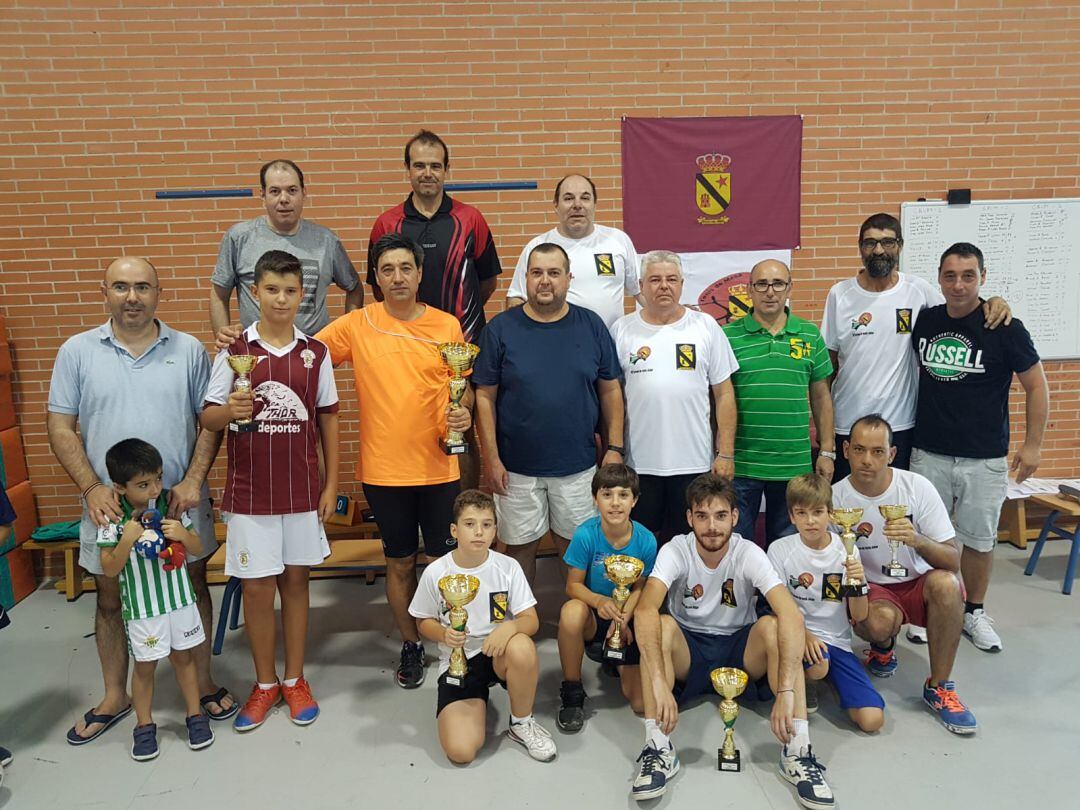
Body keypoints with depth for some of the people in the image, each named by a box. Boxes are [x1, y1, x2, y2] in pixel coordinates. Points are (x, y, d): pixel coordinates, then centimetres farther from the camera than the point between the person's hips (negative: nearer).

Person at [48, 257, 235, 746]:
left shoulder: (188, 350, -1)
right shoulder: (77, 351, 0)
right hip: (108, 504, 1)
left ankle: (203, 683, 31)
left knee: (193, 589, 12)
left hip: (179, 502, 0)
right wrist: (91, 488, -12)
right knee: (110, 600, 14)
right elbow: (61, 428, 0)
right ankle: (114, 697, 34)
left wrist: (193, 480, -11)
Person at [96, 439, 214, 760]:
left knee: (182, 657, 15)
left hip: (179, 598, 2)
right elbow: (109, 569, -13)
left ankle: (195, 714, 30)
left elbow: (197, 547, -1)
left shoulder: (170, 504, -9)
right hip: (141, 606, -2)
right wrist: (127, 540, -29)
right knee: (145, 665, 12)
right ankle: (144, 725, 30)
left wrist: (183, 534, -22)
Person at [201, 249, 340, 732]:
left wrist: (331, 484, 2)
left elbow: (328, 419, 4)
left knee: (295, 580, 11)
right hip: (250, 491, -1)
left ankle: (295, 679, 27)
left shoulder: (316, 353, 1)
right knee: (257, 585, 6)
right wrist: (230, 411, -24)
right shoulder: (234, 352, -3)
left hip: (302, 489, 1)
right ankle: (265, 683, 26)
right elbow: (208, 417, -1)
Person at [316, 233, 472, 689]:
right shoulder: (356, 326, -3)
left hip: (439, 466, 0)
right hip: (384, 469, 0)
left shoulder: (447, 326, 0)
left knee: (444, 559, 11)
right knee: (399, 563, 14)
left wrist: (463, 412, -15)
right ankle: (410, 647, 34)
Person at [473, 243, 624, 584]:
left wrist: (614, 447, 0)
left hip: (578, 466, 1)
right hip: (517, 467, -1)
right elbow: (485, 397, -3)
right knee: (521, 545, 12)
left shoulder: (591, 325, 0)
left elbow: (610, 390, 5)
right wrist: (491, 458, -7)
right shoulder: (500, 328, -4)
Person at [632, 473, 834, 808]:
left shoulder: (750, 554, -17)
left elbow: (791, 615, -31)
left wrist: (787, 690, -43)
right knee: (661, 626, -32)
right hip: (688, 653, 0)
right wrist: (660, 682, -48)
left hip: (740, 649, 0)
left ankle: (797, 752, -27)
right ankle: (658, 749, -29)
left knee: (772, 626, -30)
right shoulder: (675, 551, -18)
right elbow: (644, 611, -34)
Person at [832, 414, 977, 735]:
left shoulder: (917, 487, -14)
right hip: (870, 590, -1)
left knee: (945, 582, -33)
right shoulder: (836, 498, -14)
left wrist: (917, 540, -36)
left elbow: (953, 561, -15)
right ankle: (883, 646, 8)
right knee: (879, 621, -34)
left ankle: (939, 687, -13)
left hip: (918, 585, 1)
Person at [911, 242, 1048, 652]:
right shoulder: (924, 321, 0)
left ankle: (974, 612, 28)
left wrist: (1033, 445, -6)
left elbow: (1036, 386, -2)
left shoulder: (1005, 329, -8)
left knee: (979, 538, 10)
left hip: (985, 457, -2)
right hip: (929, 452, 2)